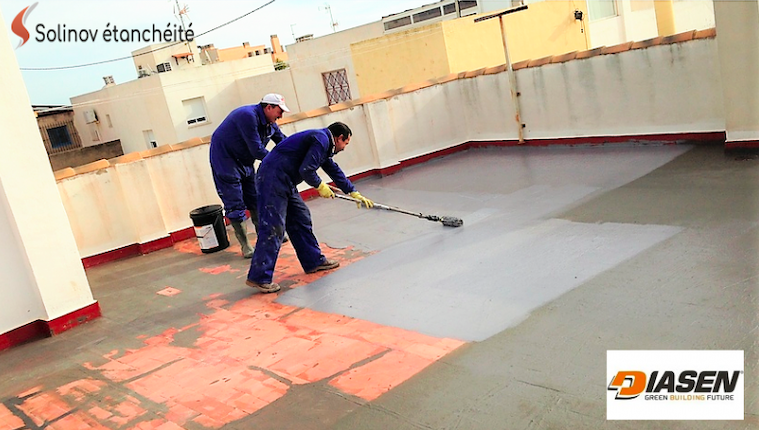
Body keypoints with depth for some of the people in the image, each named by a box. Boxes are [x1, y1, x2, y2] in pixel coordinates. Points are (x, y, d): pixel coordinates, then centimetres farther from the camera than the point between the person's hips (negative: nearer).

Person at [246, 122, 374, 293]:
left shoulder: (323, 143, 22)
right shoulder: (321, 139, -10)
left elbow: (335, 171, 31)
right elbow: (306, 170, -19)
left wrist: (355, 194, 34)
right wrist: (321, 186, -2)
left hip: (285, 182, 11)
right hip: (272, 178, -11)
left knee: (301, 220, 15)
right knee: (273, 228, -12)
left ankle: (314, 261, 25)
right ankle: (259, 278, -10)